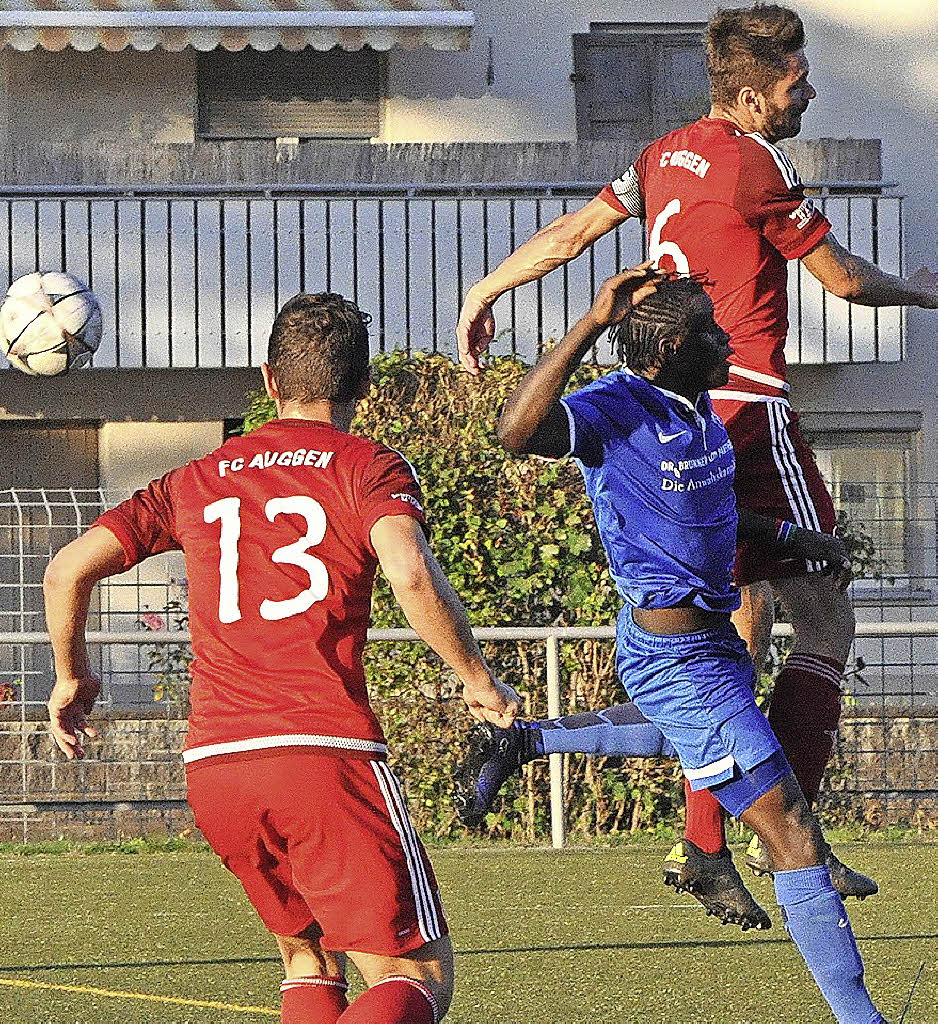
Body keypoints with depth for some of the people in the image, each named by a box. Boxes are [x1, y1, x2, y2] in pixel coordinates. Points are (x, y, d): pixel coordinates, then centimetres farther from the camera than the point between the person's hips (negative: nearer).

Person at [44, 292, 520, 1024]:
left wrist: (73, 677, 31)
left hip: (211, 768, 5)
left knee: (309, 956, 24)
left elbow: (67, 572, 15)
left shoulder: (199, 480, 18)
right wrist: (478, 681, -3)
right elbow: (411, 574, -15)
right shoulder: (367, 468, 5)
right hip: (327, 752, -5)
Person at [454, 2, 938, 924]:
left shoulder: (666, 157, 13)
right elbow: (844, 278, -3)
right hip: (745, 408, -9)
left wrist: (485, 292, 33)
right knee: (824, 621, -4)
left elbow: (572, 232, 20)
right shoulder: (754, 165, -11)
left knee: (741, 624, 14)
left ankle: (701, 846, 10)